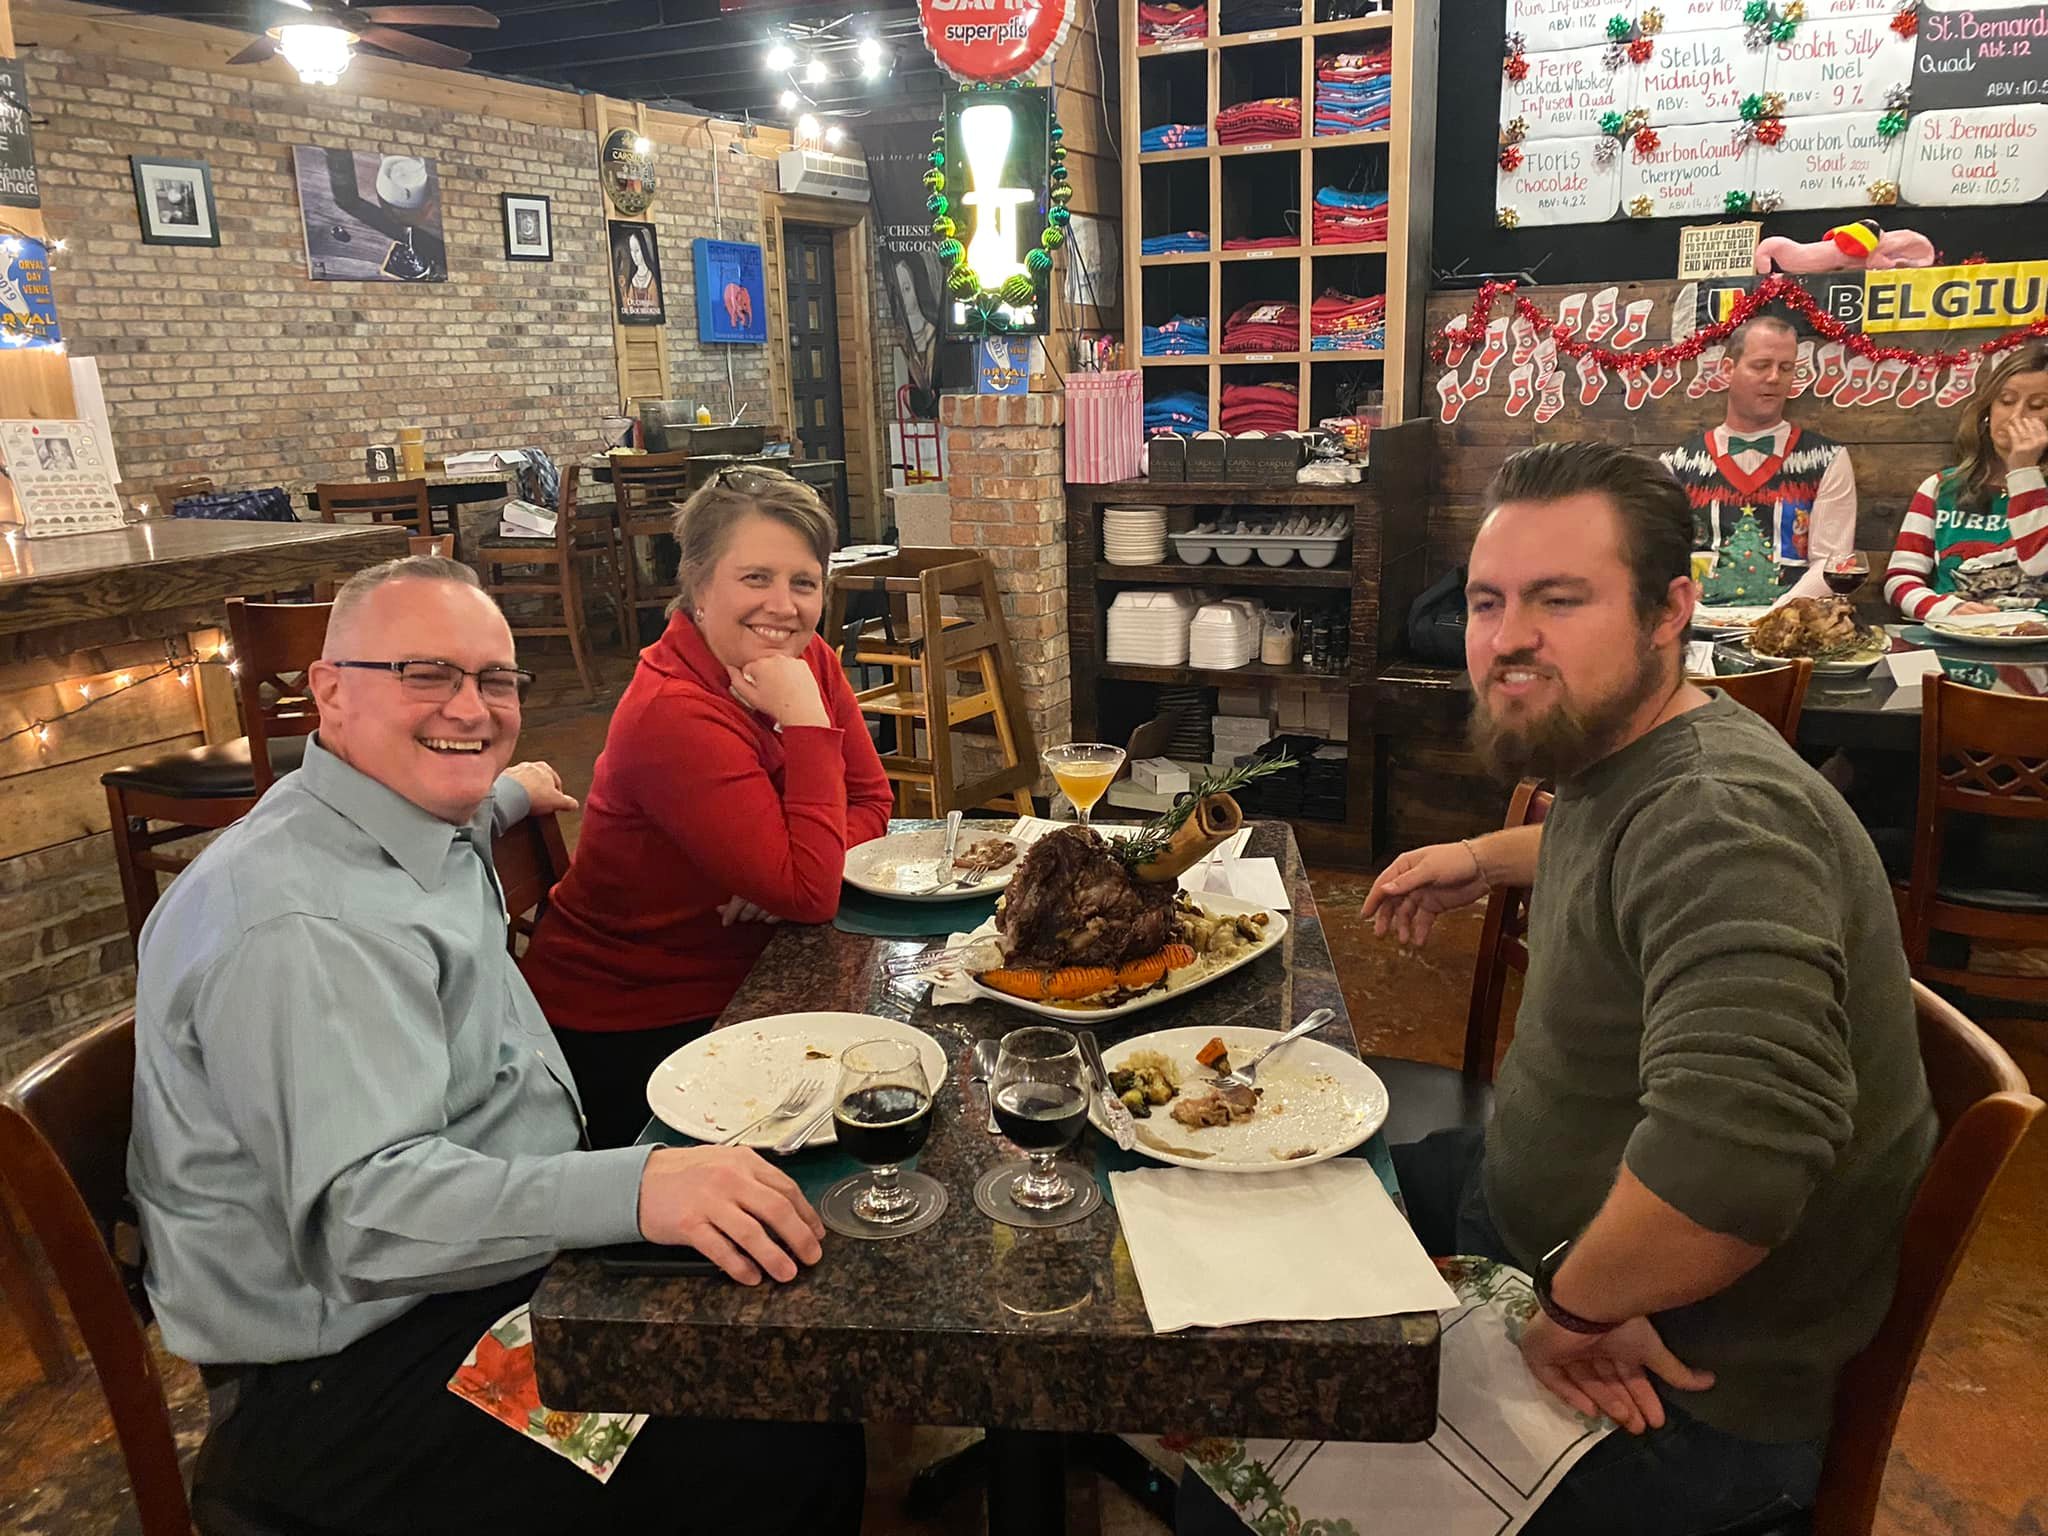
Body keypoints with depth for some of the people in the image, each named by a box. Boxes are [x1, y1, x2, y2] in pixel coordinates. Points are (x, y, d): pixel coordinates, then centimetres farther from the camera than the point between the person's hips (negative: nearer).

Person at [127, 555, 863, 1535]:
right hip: (354, 1375, -10)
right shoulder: (305, 927, -25)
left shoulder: (420, 828, 7)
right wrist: (631, 1188, -45)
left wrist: (504, 796, 44)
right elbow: (359, 1205, -35)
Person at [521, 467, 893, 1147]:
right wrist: (807, 722, -29)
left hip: (734, 983, 7)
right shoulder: (673, 714, -28)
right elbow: (810, 894, -31)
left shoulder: (811, 660, -4)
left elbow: (869, 802, 2)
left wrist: (792, 874, -18)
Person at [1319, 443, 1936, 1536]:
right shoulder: (1612, 760, 0)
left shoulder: (1718, 819, -32)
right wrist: (1489, 858, 16)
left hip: (1678, 1392, -9)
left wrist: (1578, 1304, -28)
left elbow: (1729, 1162, -45)